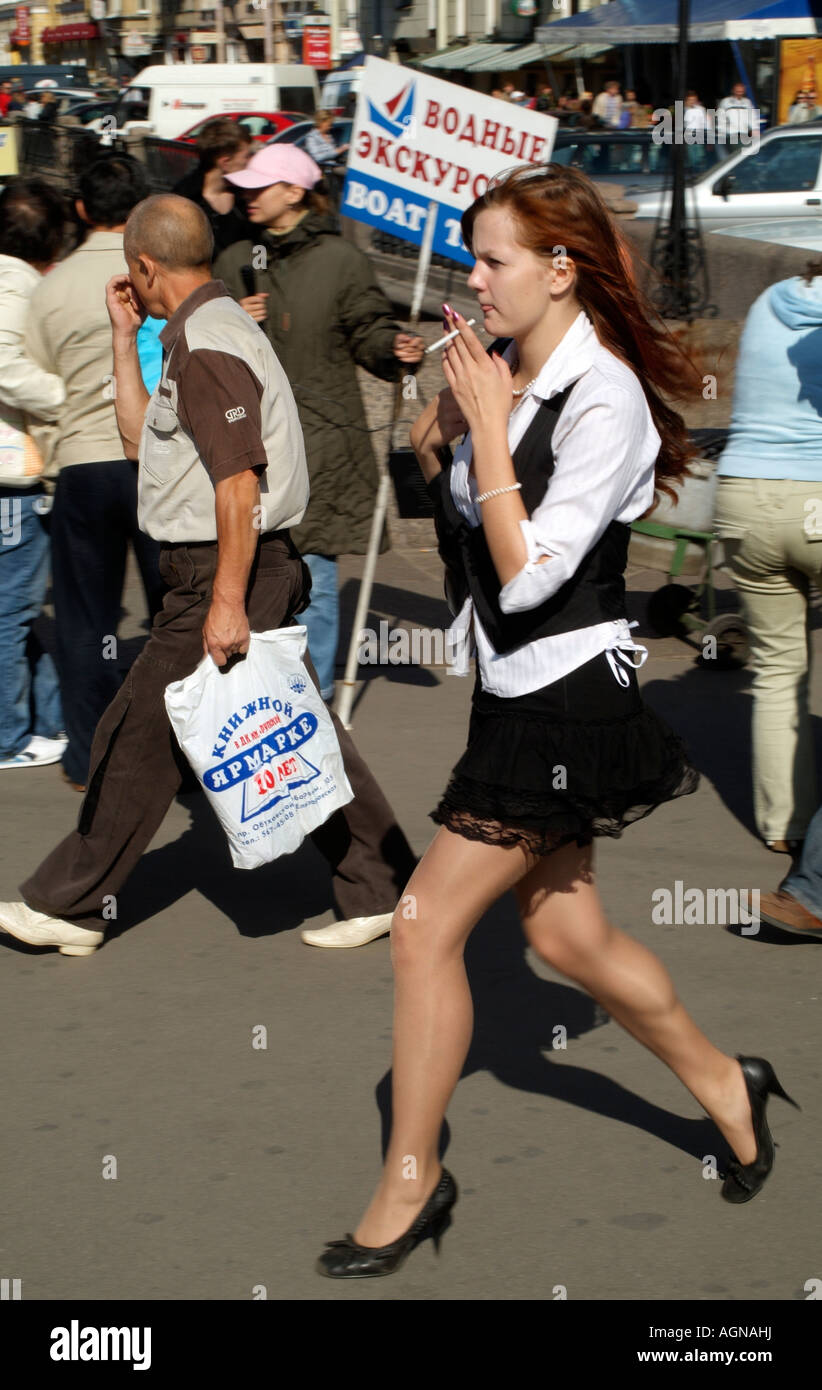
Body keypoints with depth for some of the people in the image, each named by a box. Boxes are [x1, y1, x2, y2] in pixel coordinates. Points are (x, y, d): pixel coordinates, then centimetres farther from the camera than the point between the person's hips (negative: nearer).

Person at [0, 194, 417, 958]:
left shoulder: (206, 347, -17)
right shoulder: (215, 329, 16)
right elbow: (142, 437, 23)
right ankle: (383, 890, 12)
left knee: (139, 738, 0)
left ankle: (67, 907, 10)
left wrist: (226, 603, -25)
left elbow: (239, 481, -23)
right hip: (262, 571, 10)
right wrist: (123, 334, 18)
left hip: (221, 577, -10)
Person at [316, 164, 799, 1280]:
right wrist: (447, 416, 0)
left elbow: (529, 575, -24)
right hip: (518, 688, 9)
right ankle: (726, 1089, 36)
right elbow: (433, 467, 20)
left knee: (426, 925, -7)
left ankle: (412, 1180, 6)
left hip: (568, 692, -9)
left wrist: (488, 427, -21)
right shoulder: (502, 367, 3)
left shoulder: (604, 398, -19)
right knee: (567, 935, 17)